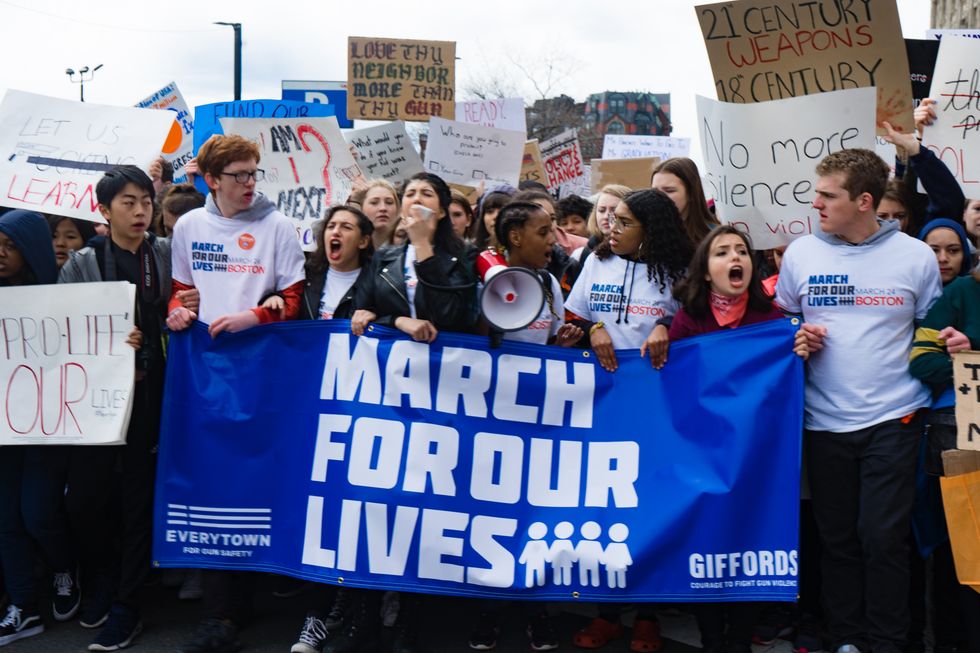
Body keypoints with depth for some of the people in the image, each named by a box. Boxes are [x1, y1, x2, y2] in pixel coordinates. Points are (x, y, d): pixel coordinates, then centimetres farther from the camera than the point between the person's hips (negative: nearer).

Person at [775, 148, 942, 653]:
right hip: (824, 418, 2)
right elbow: (778, 323, 16)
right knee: (837, 536, 9)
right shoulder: (801, 253, 4)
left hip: (892, 418, -2)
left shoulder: (916, 257, 0)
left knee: (882, 537, -3)